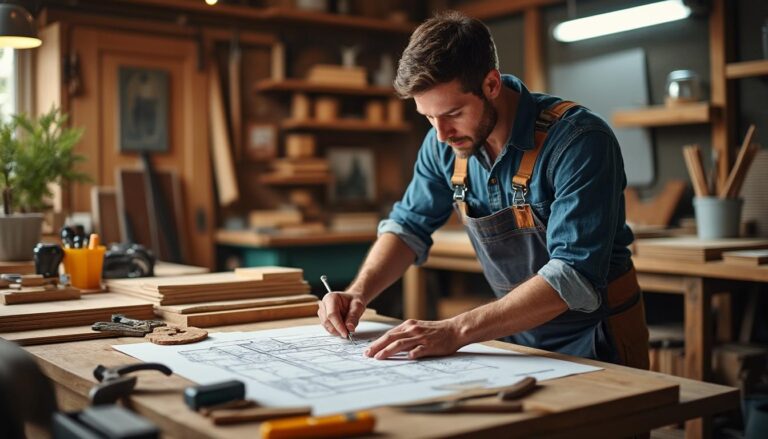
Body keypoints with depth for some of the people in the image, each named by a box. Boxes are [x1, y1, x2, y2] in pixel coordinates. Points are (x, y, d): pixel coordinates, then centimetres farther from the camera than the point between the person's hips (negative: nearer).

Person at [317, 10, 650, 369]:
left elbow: (575, 276, -29)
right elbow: (409, 225, 8)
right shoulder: (445, 143, -5)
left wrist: (456, 330, -35)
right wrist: (358, 293, -8)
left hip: (597, 344, -5)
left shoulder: (579, 141, -23)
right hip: (519, 335, 5)